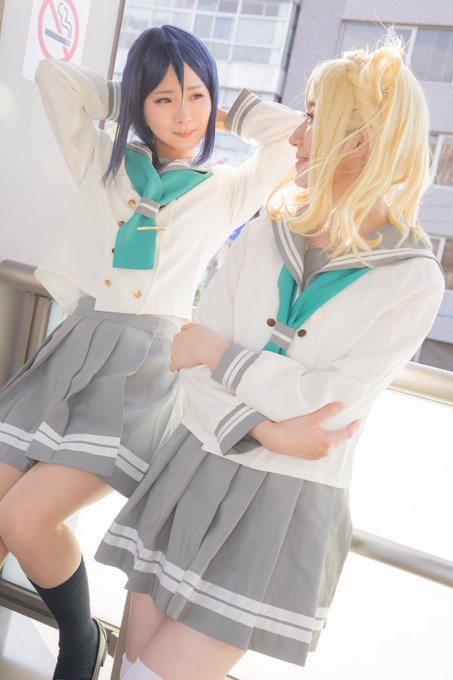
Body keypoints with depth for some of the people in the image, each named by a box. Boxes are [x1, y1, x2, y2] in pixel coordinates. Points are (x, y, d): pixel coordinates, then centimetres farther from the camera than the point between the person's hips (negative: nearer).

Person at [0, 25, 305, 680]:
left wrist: (224, 111, 13)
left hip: (144, 368, -3)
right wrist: (128, 101, 15)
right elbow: (53, 75, 10)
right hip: (74, 352, 4)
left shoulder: (227, 191, 10)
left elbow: (302, 133, 4)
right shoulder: (104, 165, 15)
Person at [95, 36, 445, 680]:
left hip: (286, 502, -4)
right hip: (197, 469, 4)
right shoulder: (266, 234, 2)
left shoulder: (413, 279, -9)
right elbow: (194, 357, -3)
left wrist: (220, 351, -12)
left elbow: (329, 404, -16)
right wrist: (262, 428, -19)